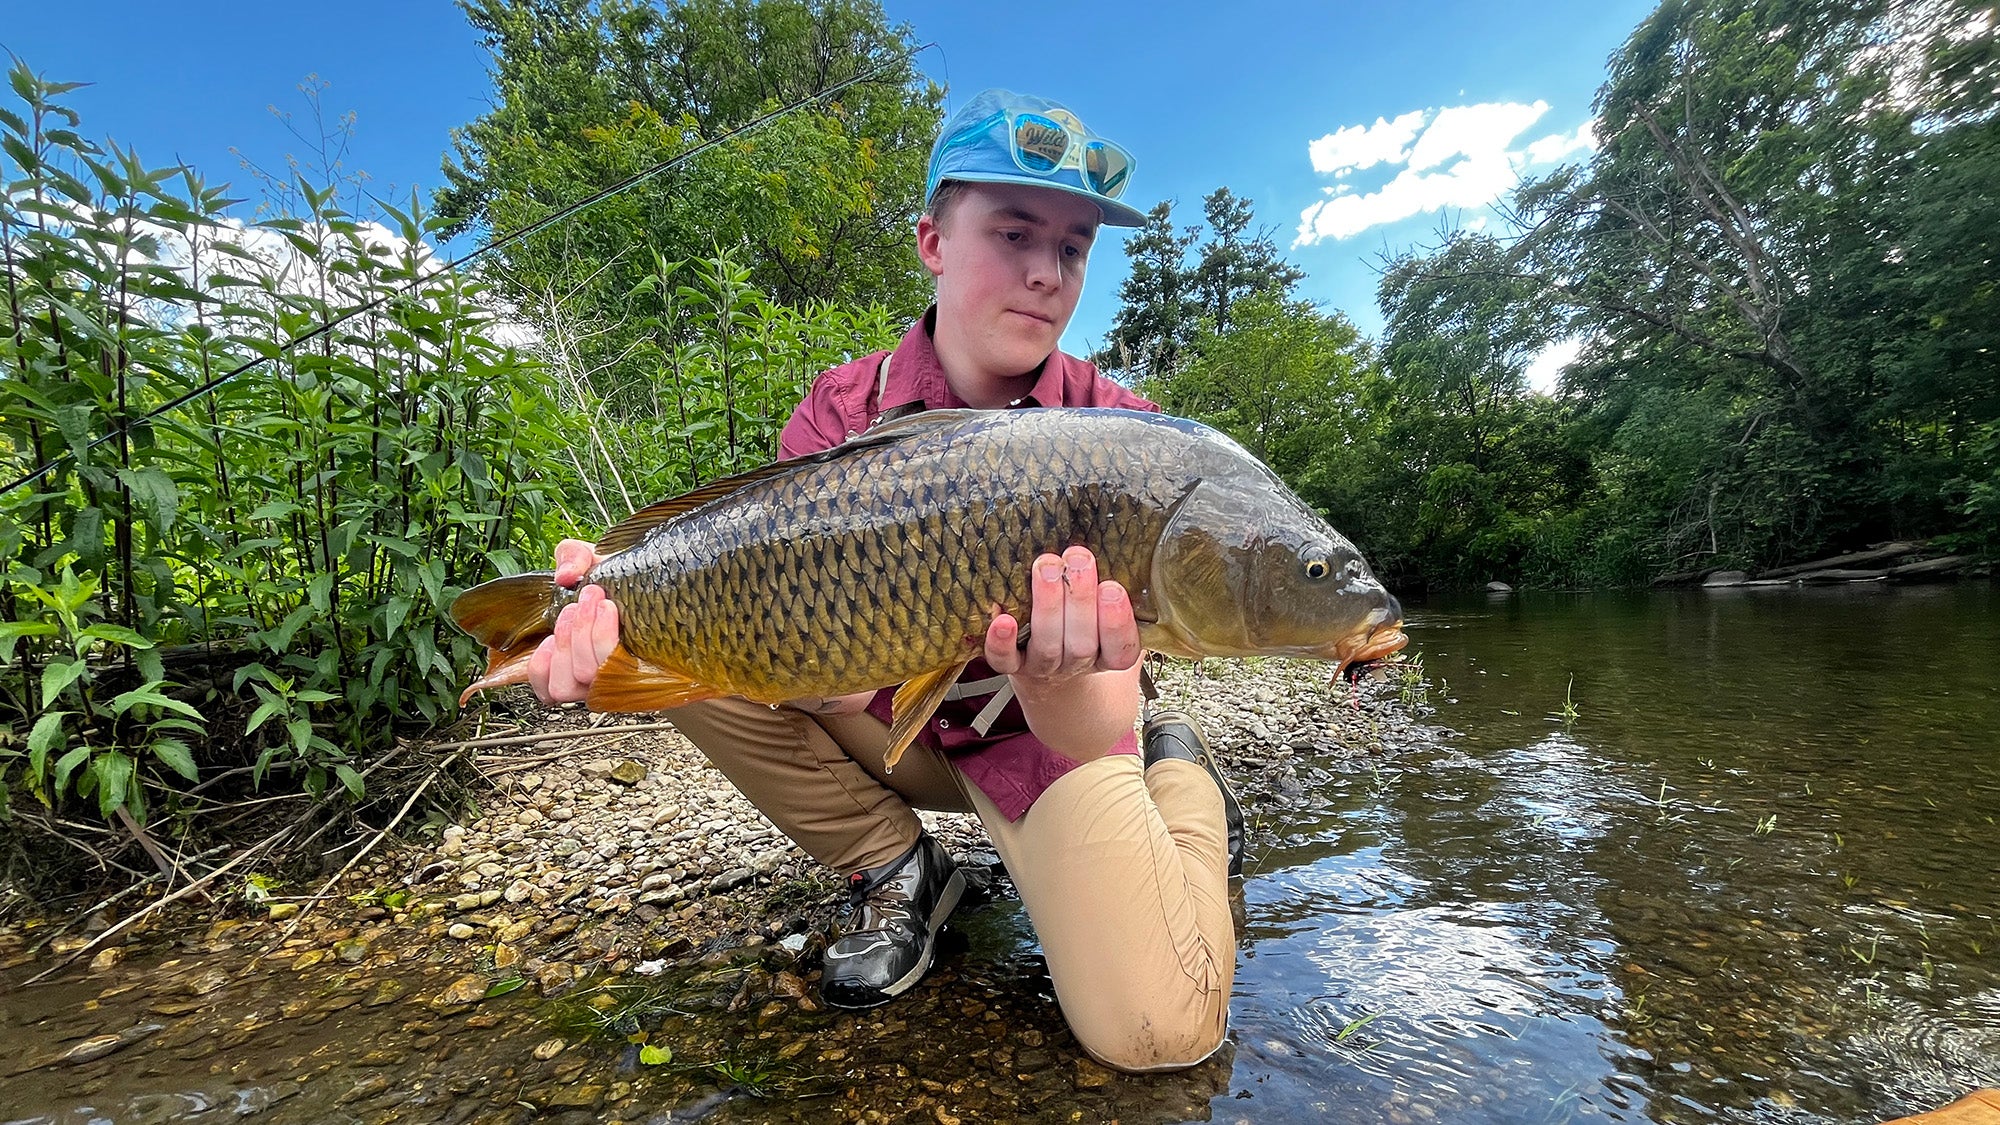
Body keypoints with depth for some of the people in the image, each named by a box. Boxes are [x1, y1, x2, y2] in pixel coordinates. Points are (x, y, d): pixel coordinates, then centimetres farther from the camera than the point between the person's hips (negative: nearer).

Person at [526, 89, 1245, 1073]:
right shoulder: (845, 408, -10)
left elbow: (1090, 737, -26)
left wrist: (1053, 672, -50)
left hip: (1040, 733, -2)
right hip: (889, 712, 3)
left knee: (1155, 1030, -22)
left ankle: (1179, 770, 12)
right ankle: (896, 869, 1)